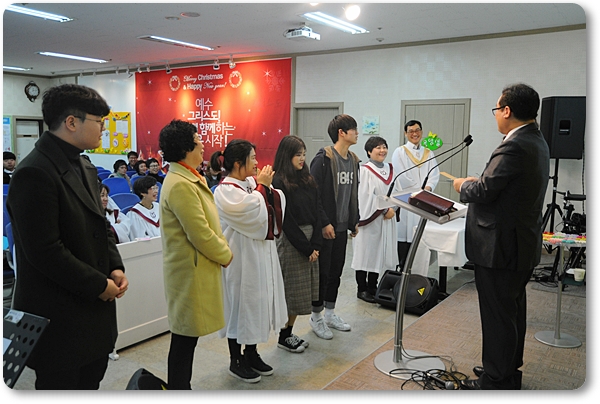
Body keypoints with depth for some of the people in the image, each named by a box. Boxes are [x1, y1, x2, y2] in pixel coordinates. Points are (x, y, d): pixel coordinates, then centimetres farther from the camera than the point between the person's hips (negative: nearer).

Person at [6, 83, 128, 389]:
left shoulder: (84, 167, 10)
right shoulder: (34, 173, -20)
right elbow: (45, 251, -24)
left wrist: (116, 268, 0)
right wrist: (99, 285, -17)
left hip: (94, 308, 9)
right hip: (60, 316, -8)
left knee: (91, 381, 21)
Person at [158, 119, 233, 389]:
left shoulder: (188, 178, 11)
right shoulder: (181, 185, -21)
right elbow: (201, 234, -22)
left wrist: (221, 249, 5)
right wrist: (226, 255, -7)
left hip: (194, 268, 10)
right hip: (192, 272, -10)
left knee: (187, 336, 18)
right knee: (184, 339, 2)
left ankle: (181, 387, 31)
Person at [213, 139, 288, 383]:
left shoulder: (250, 184, 6)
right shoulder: (225, 191, -17)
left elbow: (276, 208, 6)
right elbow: (255, 216, -24)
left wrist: (268, 188, -8)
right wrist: (262, 187, -14)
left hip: (260, 253, 8)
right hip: (242, 258, -8)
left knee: (257, 302, 16)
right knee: (241, 305, 4)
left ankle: (251, 354, 31)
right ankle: (236, 361, 20)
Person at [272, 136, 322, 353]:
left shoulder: (307, 180, 10)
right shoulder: (279, 182, -10)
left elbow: (316, 212, 6)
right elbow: (286, 220, -13)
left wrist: (315, 244, -5)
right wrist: (305, 247, -12)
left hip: (310, 240, 7)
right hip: (290, 242, -7)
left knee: (304, 291, 11)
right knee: (292, 291, 1)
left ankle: (289, 333, 24)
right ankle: (284, 337, 16)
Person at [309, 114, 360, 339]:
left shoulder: (353, 160, 10)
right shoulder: (324, 158, -15)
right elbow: (313, 193, -18)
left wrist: (355, 221, 14)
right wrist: (324, 222, -19)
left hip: (342, 227, 7)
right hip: (326, 227, -7)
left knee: (336, 271, 15)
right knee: (323, 272, 3)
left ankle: (330, 314, 30)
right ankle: (316, 317, 19)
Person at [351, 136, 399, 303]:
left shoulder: (390, 169, 11)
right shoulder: (365, 170, -10)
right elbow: (366, 195, -16)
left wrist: (393, 209, -7)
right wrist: (385, 209, -14)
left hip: (387, 219, 7)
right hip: (369, 218, -7)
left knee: (379, 252, 11)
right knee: (365, 252, 1)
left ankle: (372, 288, 22)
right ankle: (362, 289, 12)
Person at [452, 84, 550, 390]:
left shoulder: (513, 148, -23)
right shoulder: (537, 143, 10)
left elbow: (483, 192, -22)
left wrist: (463, 185, -3)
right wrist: (480, 181, 10)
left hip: (500, 247, -10)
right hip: (523, 245, 10)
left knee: (498, 315, 2)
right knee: (513, 310, 21)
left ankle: (495, 382, 16)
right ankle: (509, 370, 37)